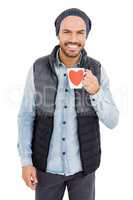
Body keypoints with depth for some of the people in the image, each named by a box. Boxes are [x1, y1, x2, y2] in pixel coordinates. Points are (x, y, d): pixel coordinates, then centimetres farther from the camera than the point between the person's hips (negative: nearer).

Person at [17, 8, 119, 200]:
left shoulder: (97, 70, -11)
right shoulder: (38, 68, -12)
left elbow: (111, 121, -10)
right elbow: (26, 116, -5)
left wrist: (96, 91, -29)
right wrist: (26, 161, -8)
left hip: (82, 164, 1)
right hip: (47, 163, 0)